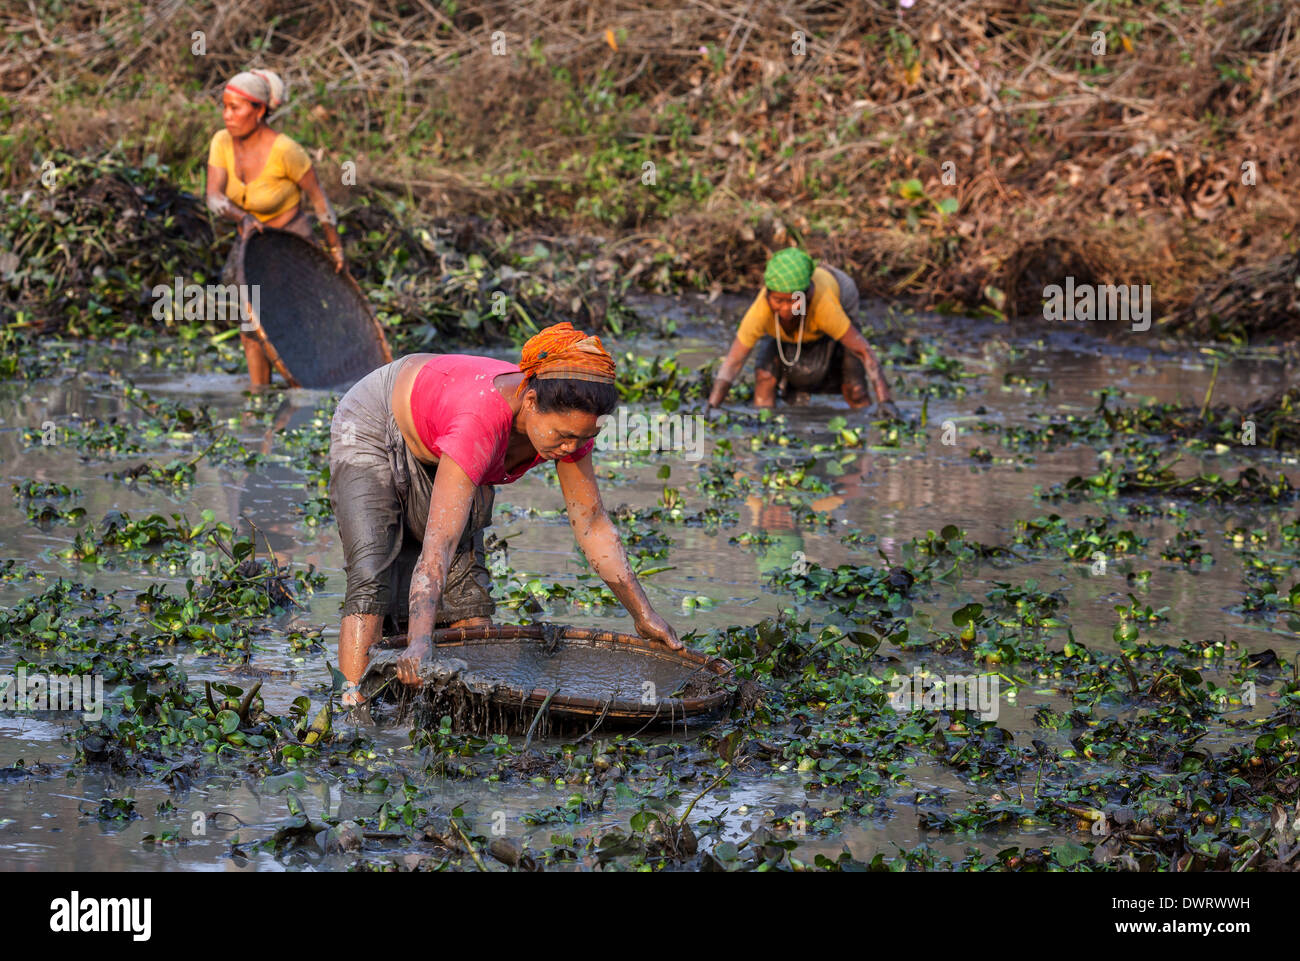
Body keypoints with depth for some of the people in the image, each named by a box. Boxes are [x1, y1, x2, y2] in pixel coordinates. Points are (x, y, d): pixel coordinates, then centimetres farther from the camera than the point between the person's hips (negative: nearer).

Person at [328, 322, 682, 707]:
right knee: (374, 580, -22)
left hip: (432, 458, 6)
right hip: (372, 427, -6)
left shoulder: (565, 419, -25)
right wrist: (420, 643, -61)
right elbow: (438, 545, -51)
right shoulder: (482, 422, -45)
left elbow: (592, 524, -12)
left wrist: (644, 615, -12)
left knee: (467, 586, -5)